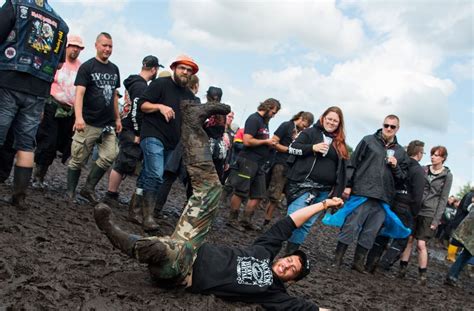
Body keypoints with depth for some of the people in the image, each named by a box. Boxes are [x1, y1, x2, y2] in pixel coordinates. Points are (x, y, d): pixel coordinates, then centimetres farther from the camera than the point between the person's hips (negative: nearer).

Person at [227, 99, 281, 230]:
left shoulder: (264, 121, 15)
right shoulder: (254, 119, -12)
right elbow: (247, 141, -22)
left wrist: (270, 143, 8)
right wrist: (266, 141, -12)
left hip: (258, 163, 9)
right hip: (248, 161, -9)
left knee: (258, 194, 9)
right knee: (240, 192, -1)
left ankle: (246, 220, 16)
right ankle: (232, 219, 9)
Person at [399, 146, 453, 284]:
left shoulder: (447, 176, -1)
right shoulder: (423, 170, 7)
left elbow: (443, 199, -3)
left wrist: (436, 219, -8)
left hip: (429, 214, -3)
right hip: (414, 209, 3)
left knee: (421, 244, -6)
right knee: (408, 239, 3)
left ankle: (422, 275, 4)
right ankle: (402, 268, 13)